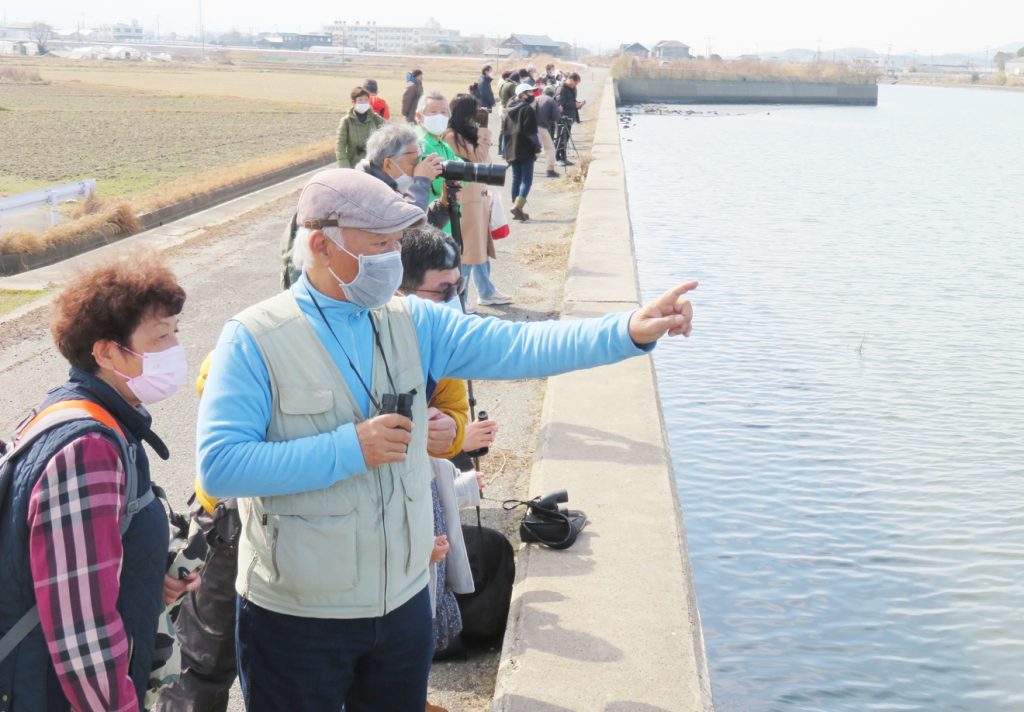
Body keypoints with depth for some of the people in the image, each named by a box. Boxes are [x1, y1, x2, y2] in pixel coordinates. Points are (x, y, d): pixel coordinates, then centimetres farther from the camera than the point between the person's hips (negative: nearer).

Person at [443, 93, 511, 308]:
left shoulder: (469, 135, 13)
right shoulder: (451, 137, -14)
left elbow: (485, 163, 14)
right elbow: (476, 163, -16)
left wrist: (483, 139, 6)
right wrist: (484, 137, -10)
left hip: (479, 195, 9)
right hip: (464, 199, -9)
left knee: (481, 245, 15)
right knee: (466, 248, -4)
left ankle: (486, 292, 25)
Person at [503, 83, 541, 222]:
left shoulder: (509, 110, 14)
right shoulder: (527, 109, -9)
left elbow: (505, 131, 17)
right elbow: (531, 132, -15)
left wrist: (506, 151, 20)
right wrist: (537, 148, -10)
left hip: (511, 151, 7)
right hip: (526, 151, -7)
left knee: (516, 179, 12)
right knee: (527, 180, -6)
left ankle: (517, 208, 12)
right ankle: (518, 205, -23)